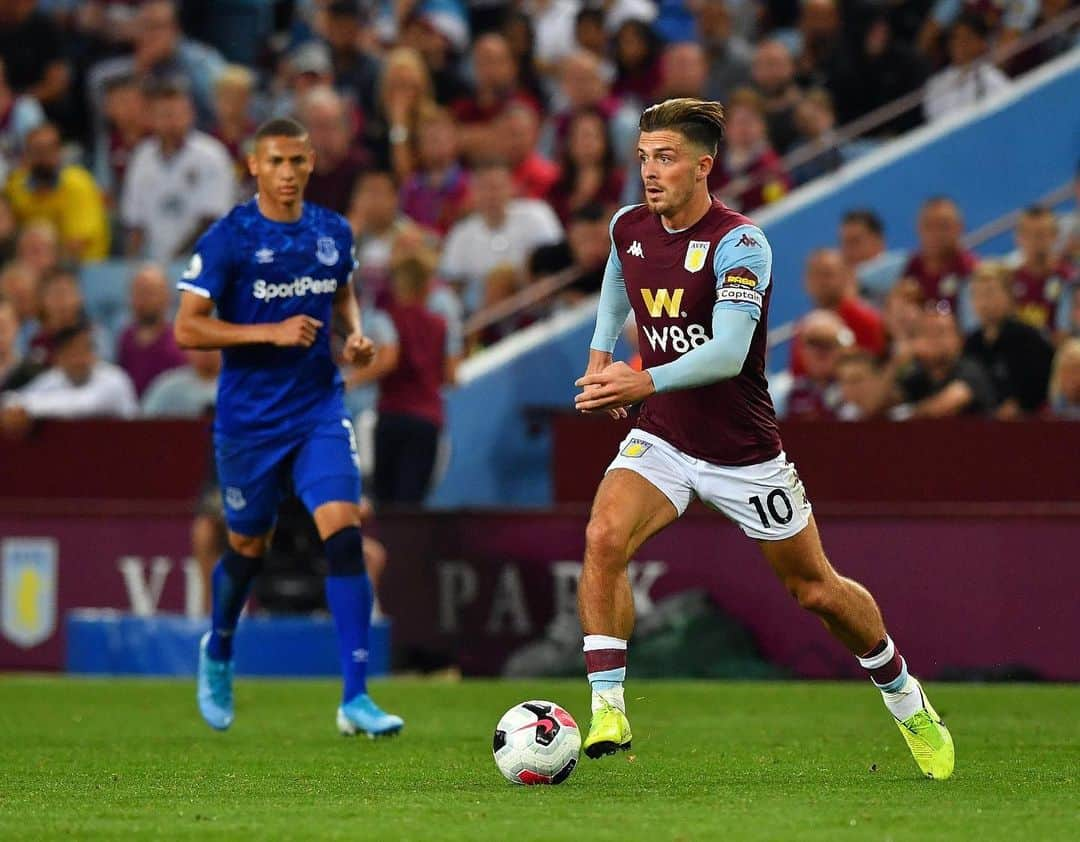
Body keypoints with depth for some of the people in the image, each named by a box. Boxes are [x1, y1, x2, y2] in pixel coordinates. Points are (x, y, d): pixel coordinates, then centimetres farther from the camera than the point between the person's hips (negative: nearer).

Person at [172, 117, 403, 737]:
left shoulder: (333, 232, 4)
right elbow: (187, 328, -11)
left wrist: (355, 335, 2)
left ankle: (355, 698, -15)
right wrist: (272, 332, -21)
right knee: (249, 548, 12)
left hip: (320, 412, 2)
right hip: (249, 420, -2)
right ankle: (218, 653, 44)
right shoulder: (227, 240, -10)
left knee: (345, 535, -15)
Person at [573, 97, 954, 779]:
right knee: (605, 538, -26)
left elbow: (728, 351, -35)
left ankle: (905, 697, 36)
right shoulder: (629, 228, -2)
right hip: (660, 441, 4)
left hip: (743, 453, -4)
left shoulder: (740, 243, -21)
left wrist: (644, 381, -48)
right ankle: (608, 711, -24)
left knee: (815, 589, 10)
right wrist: (601, 354, 15)